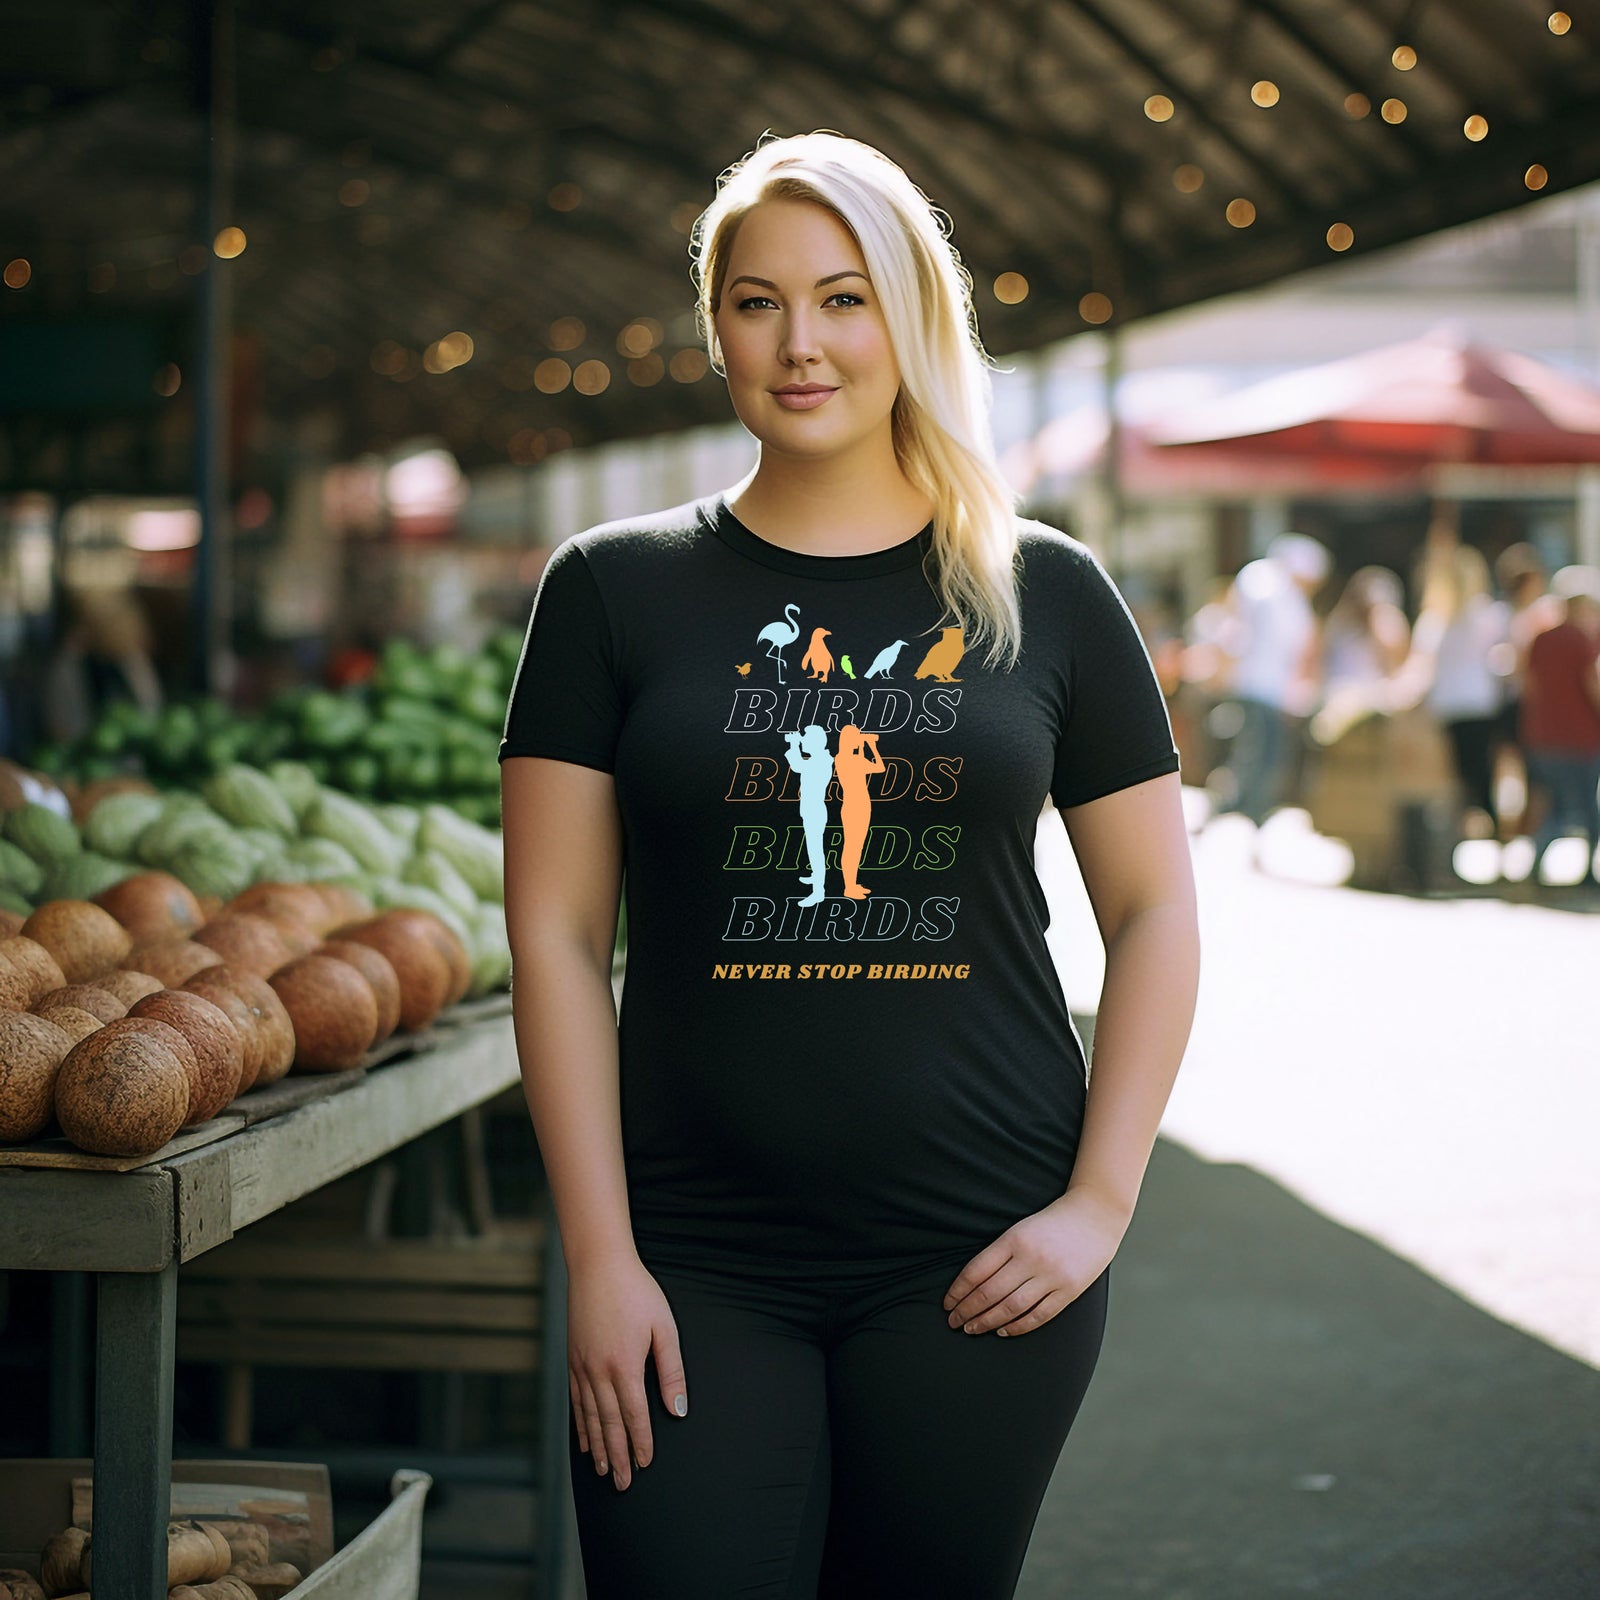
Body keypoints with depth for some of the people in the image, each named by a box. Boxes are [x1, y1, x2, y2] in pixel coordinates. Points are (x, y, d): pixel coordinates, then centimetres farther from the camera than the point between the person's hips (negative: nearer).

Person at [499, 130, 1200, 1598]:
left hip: (977, 1259, 1)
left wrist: (1101, 1203, -2)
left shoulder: (1046, 594, 5)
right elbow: (556, 935, 1)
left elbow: (1154, 911, 8)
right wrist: (600, 1258, -5)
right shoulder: (615, 590, 3)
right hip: (701, 1264, 0)